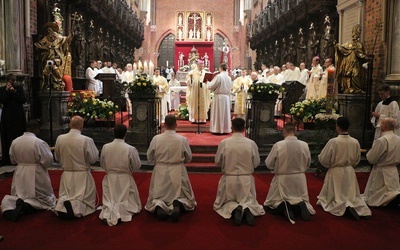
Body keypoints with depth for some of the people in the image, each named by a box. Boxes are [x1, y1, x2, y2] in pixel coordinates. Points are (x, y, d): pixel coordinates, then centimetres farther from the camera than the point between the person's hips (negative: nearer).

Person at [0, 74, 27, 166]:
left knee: (19, 136, -2)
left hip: (18, 116, 0)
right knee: (7, 137, 0)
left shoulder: (19, 88, 6)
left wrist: (14, 92, -10)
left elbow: (23, 100, -5)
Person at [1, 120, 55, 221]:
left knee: (19, 196, 22)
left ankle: (12, 205, -13)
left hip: (20, 174, 5)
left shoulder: (15, 142, -1)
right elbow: (48, 160, -16)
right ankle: (28, 205, -16)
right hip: (36, 175, -5)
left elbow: (13, 160, 10)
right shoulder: (39, 142, -19)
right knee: (44, 198, 13)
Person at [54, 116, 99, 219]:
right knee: (86, 199, 10)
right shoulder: (87, 140, -19)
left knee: (64, 196, 21)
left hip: (66, 175, 4)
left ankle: (62, 205, -12)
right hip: (82, 175, -3)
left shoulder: (60, 139, -5)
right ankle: (76, 206, -21)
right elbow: (94, 158, -10)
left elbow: (57, 157, 8)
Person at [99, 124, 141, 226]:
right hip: (125, 180, -2)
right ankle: (120, 211, -13)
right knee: (128, 202, 15)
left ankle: (107, 212, -10)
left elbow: (102, 165, 4)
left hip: (110, 179, 3)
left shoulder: (105, 147, -8)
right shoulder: (130, 149, -18)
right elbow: (137, 166, -8)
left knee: (109, 202, 19)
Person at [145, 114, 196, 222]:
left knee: (158, 196, 20)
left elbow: (150, 158, 2)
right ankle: (178, 205, -15)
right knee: (181, 195, 18)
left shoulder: (156, 139, -10)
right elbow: (188, 158, 1)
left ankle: (159, 206, -13)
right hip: (178, 173, -1)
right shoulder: (182, 139, -12)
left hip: (160, 173, 1)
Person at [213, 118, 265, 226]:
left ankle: (234, 209, -14)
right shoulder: (251, 143, -10)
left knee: (227, 202, 19)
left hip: (229, 178, 0)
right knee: (249, 201, 20)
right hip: (246, 178, 1)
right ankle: (247, 209, -14)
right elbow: (256, 163, 1)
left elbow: (217, 162, -1)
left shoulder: (224, 143, -12)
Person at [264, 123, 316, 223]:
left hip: (283, 178, -2)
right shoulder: (304, 145, -9)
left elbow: (269, 164, -8)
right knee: (303, 200, 26)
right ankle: (301, 205, -9)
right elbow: (307, 164, 5)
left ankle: (284, 207, -15)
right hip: (300, 178, 3)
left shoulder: (278, 145, -19)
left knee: (270, 205, 16)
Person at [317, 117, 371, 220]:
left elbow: (323, 159, -13)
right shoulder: (355, 142, -7)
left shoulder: (333, 141, -21)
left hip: (336, 172, -4)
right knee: (352, 195, 20)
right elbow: (357, 160, 6)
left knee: (334, 197, 12)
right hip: (350, 172, 4)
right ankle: (352, 205, -10)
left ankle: (343, 206, -15)